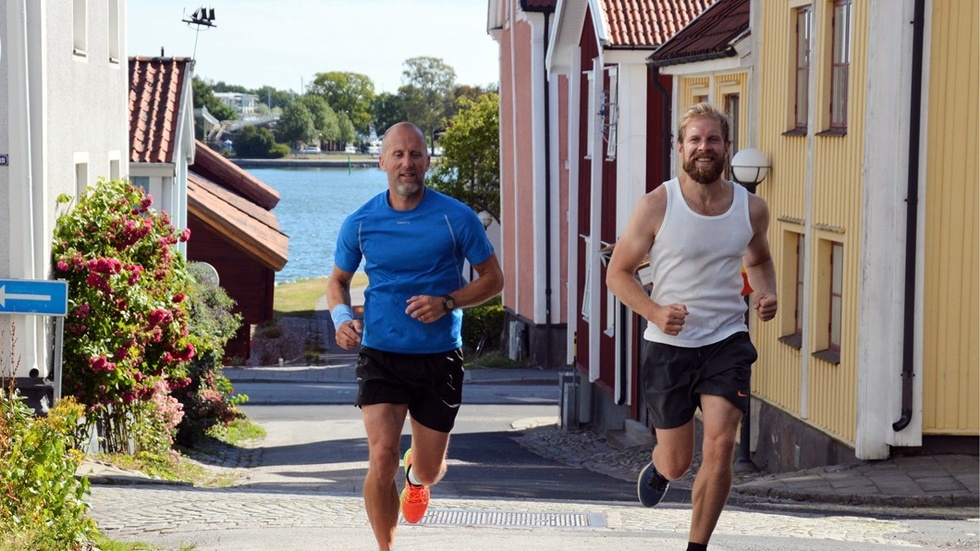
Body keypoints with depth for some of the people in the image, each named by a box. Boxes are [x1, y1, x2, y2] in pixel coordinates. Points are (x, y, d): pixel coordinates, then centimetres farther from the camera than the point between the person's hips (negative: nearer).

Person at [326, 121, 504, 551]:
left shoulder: (457, 218, -7)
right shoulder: (360, 222, -1)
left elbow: (493, 279, 1)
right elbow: (338, 280, 14)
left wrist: (446, 302, -17)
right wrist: (341, 318, -8)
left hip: (439, 358, 0)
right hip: (381, 355, 0)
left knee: (429, 470, 12)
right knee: (381, 458, -17)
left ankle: (416, 476, 52)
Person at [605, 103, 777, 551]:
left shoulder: (751, 208, 0)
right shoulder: (656, 206, -9)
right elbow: (618, 272, -3)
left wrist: (766, 294, -2)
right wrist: (656, 312, -20)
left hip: (727, 342, 1)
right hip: (668, 346, -1)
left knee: (719, 447, -14)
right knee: (677, 463, 8)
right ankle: (657, 467, 48)